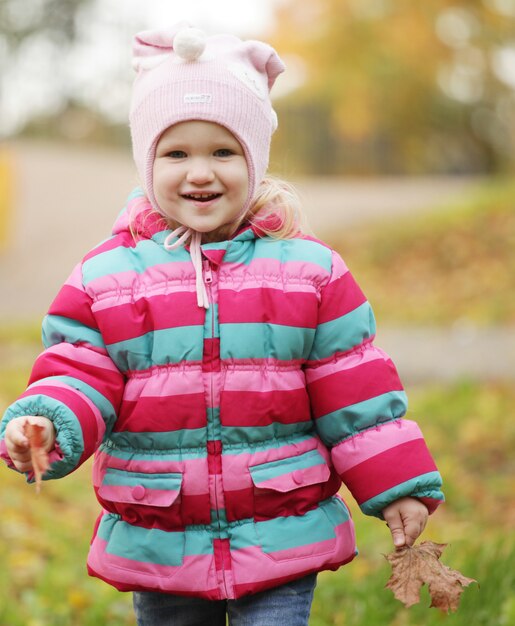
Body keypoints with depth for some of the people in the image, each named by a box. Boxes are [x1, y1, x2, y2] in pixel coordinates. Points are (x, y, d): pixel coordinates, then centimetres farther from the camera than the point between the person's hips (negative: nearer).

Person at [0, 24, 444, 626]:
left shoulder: (309, 271, 0)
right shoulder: (103, 278, 0)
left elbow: (356, 394, 2)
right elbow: (78, 379, -1)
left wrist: (397, 487, 1)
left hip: (282, 538, -1)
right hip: (157, 547, 1)